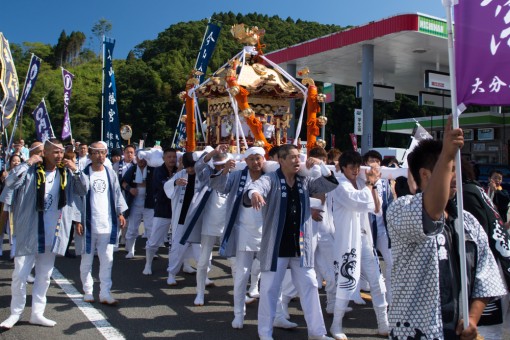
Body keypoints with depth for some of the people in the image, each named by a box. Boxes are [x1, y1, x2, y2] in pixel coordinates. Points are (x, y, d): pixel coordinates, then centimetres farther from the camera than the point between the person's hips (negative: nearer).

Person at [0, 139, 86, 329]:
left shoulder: (65, 173, 3)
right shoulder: (32, 171, -7)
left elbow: (83, 191, -1)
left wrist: (75, 171, -11)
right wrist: (27, 163, -21)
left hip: (52, 235, 4)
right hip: (28, 233, -3)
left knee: (44, 277, 12)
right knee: (20, 275, 2)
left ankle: (37, 313, 23)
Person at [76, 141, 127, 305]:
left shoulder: (111, 174, 7)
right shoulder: (84, 174, -4)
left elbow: (117, 194, 12)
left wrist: (120, 213, 6)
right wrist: (77, 221, -7)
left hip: (107, 224, 3)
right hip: (88, 224, -2)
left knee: (107, 260, 2)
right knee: (87, 260, 10)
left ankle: (105, 293, 8)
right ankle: (88, 291, 23)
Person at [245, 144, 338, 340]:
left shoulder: (305, 182, 6)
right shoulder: (270, 180, -10)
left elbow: (331, 185, 7)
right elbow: (258, 185, -30)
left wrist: (321, 165, -10)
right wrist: (254, 193, -56)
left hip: (300, 246, 5)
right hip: (276, 246, -4)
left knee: (310, 286, 10)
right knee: (269, 289, 6)